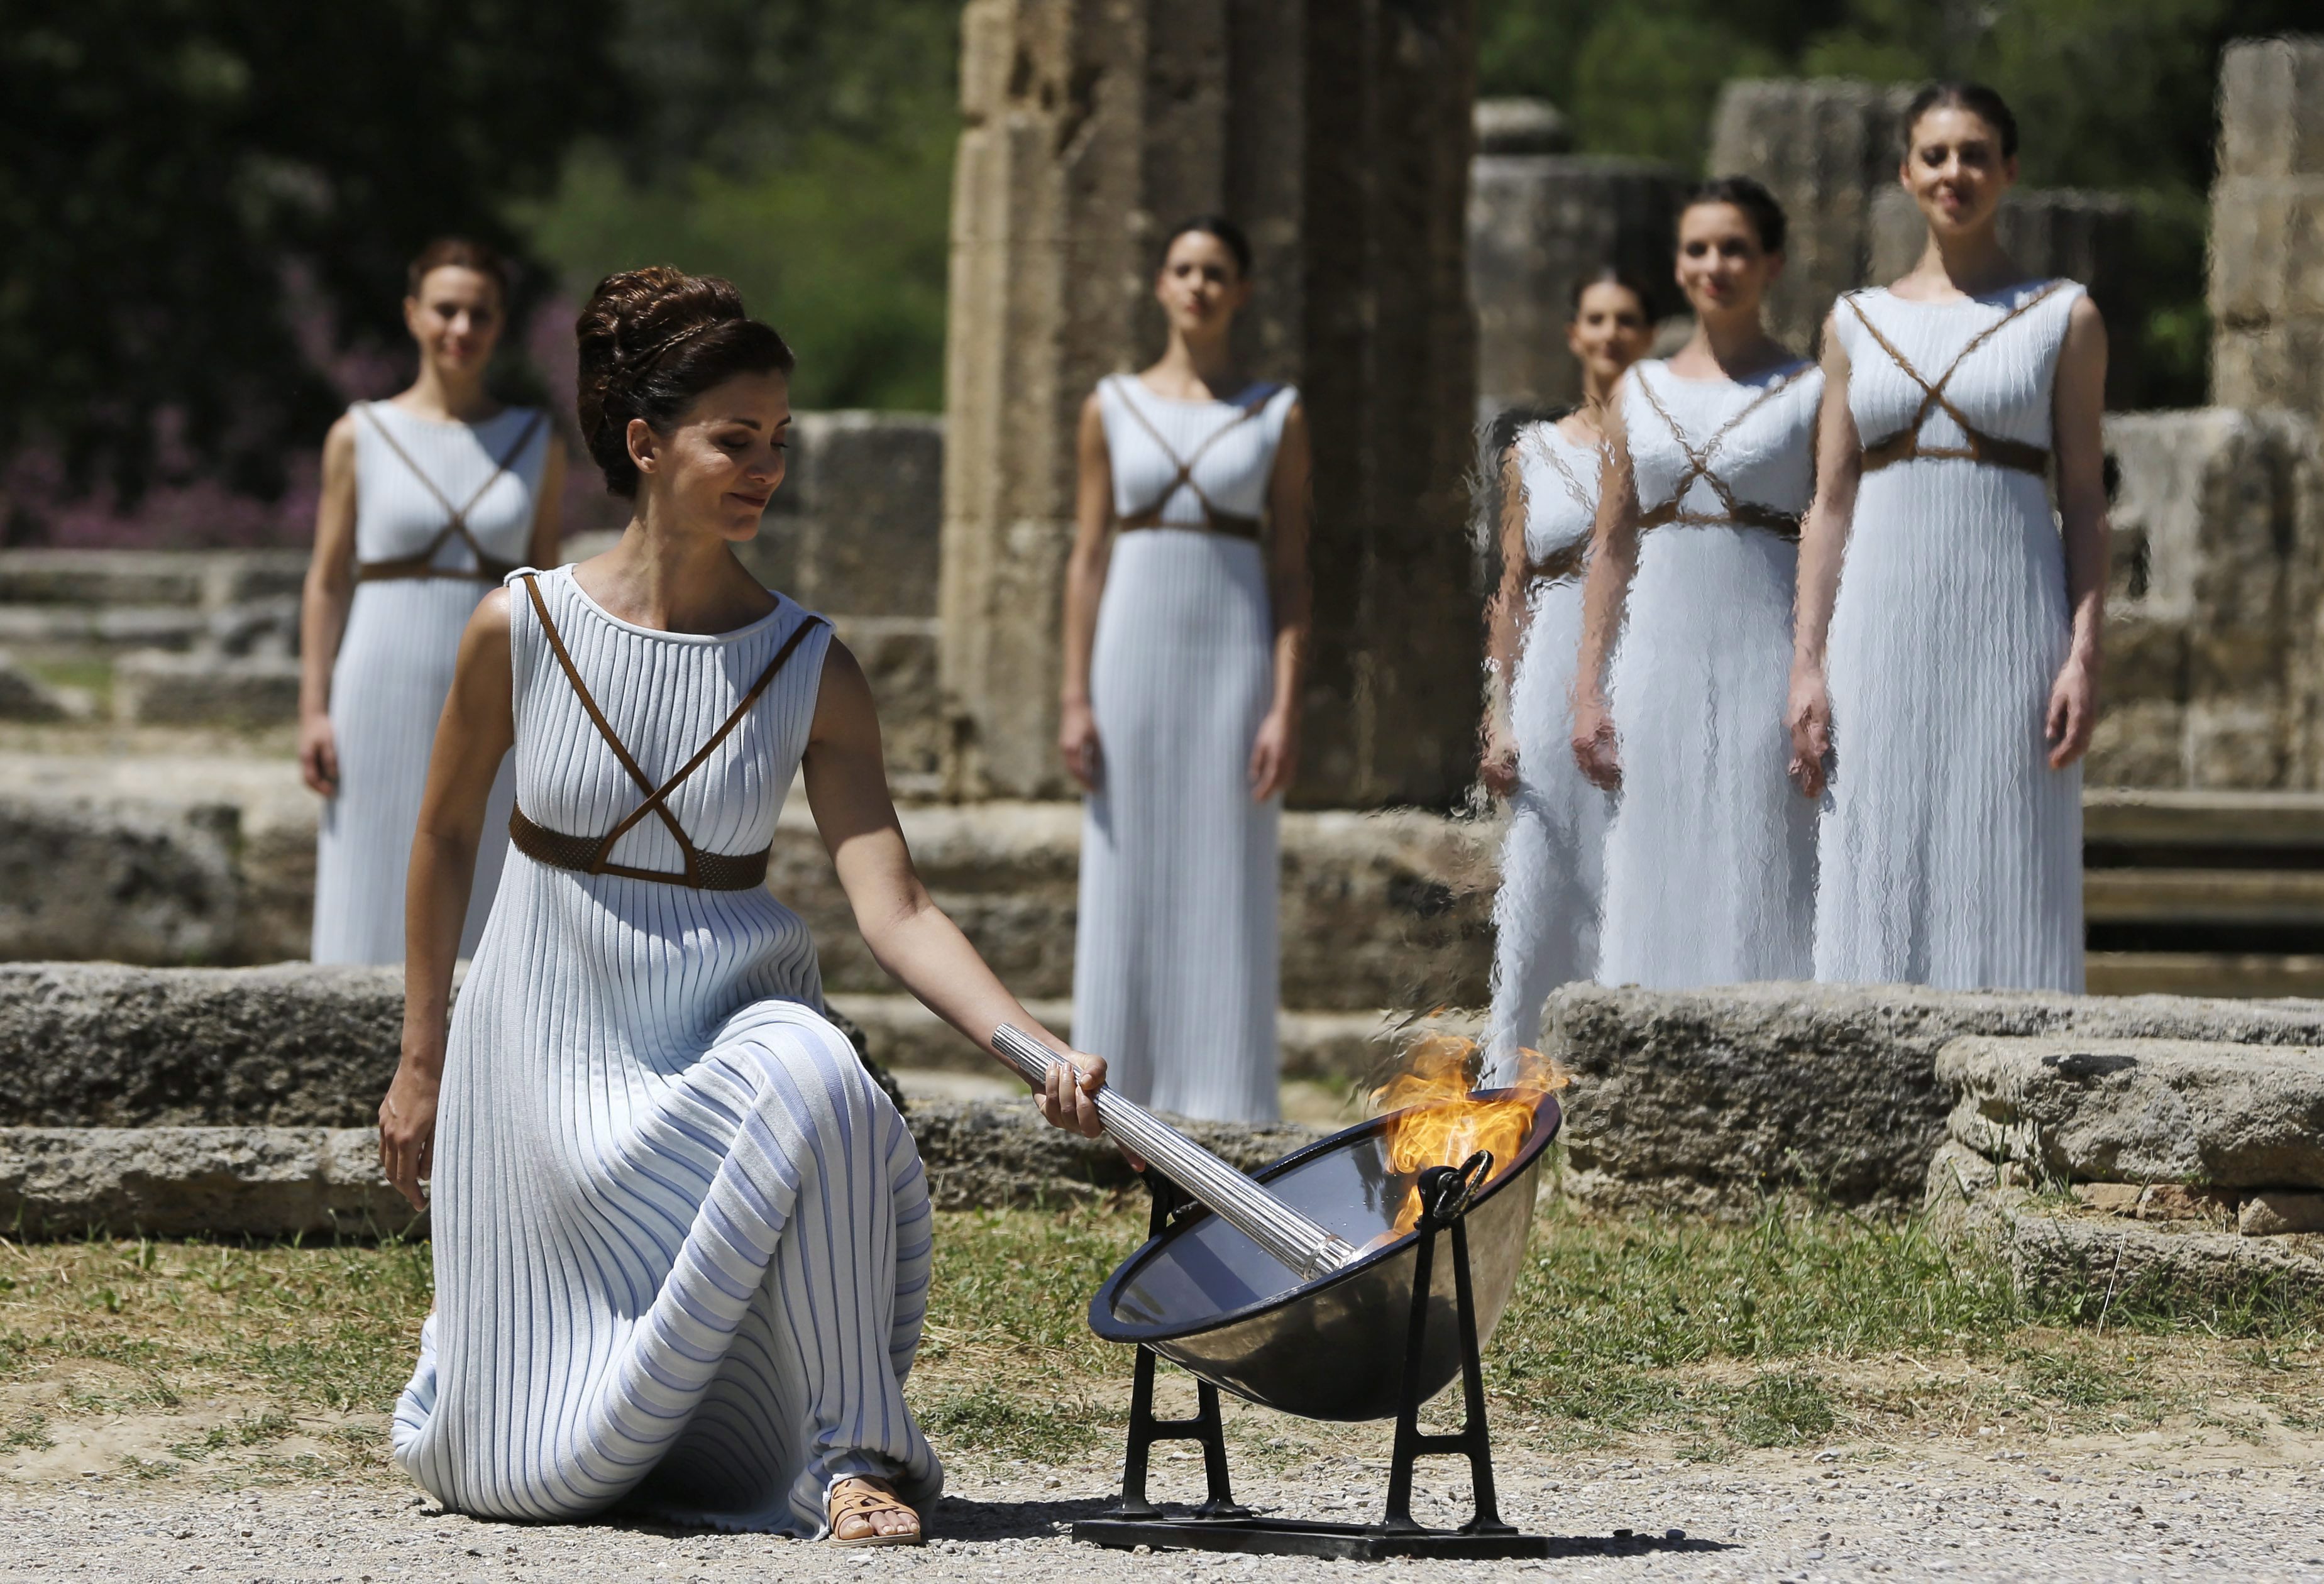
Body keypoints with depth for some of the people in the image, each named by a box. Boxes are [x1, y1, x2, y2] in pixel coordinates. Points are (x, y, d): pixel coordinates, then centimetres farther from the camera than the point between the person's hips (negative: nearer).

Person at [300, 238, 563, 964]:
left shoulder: (537, 446, 7)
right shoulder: (360, 438, 3)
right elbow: (328, 583, 4)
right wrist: (313, 710, -3)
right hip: (384, 704, -1)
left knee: (481, 916, 0)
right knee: (374, 906, -2)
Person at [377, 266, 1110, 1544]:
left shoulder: (810, 672, -9)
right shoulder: (521, 628, -9)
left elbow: (894, 913, -16)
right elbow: (446, 836, 6)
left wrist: (1040, 1050, -31)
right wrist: (423, 1061, 10)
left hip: (735, 1025, 0)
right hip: (548, 1041, 0)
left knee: (812, 1085, -40)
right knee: (525, 1474, -1)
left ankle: (855, 1455, -24)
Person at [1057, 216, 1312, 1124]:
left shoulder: (1279, 417, 3)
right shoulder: (1114, 409, 7)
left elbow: (1291, 572, 0)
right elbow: (1088, 557, 6)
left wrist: (1287, 710, -8)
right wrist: (1074, 700, -2)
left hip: (1234, 656, -1)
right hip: (1133, 649, 1)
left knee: (1229, 890, -3)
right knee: (1125, 887, 1)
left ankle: (1223, 1113, 0)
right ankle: (1122, 1106, 6)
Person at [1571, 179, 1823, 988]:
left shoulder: (1811, 391, 2)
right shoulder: (1641, 391, 13)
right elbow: (1611, 548, 13)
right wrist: (1589, 691, 6)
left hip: (1767, 660, -4)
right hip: (1661, 657, 4)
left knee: (1758, 880, -6)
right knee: (1659, 884, 2)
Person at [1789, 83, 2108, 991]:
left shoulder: (2062, 319, 5)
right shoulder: (1858, 323, 11)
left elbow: (2085, 498, 2)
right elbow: (1831, 505, 10)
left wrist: (2085, 653, -8)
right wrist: (1808, 664, 2)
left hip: (2009, 631, -2)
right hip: (1884, 629, 2)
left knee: (2003, 881, -4)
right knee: (1881, 882, 0)